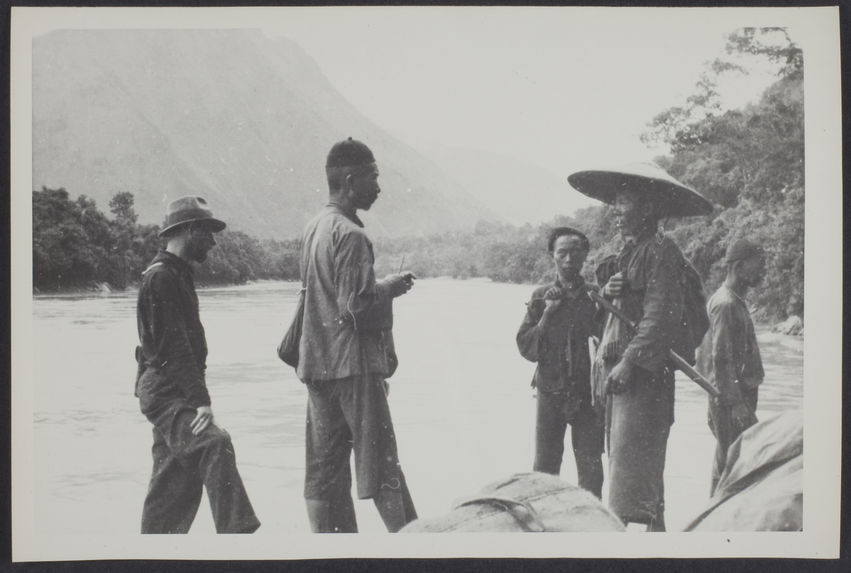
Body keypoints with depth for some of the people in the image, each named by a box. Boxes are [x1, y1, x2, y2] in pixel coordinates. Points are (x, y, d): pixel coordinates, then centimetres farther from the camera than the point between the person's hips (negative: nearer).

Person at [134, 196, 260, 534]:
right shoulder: (160, 277, -12)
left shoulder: (178, 274, 20)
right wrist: (199, 398, -23)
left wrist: (196, 395, 21)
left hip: (176, 393, 10)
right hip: (164, 392, -10)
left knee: (182, 477, 11)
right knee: (214, 444, -26)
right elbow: (173, 345, -20)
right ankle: (237, 531, -32)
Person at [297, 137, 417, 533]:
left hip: (317, 363, 9)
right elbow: (359, 307, -21)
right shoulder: (351, 236, -15)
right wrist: (391, 287, -4)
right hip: (354, 363, -9)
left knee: (324, 467, 10)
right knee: (380, 461, -2)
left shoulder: (313, 228, 13)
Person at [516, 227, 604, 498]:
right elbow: (526, 348, 0)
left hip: (587, 393, -1)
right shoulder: (541, 297, 5)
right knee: (544, 468, 6)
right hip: (550, 392, 1)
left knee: (590, 469, 2)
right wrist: (547, 316, -11)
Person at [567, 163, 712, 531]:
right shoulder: (627, 253, 19)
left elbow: (661, 313, -18)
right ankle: (654, 528, 24)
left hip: (645, 376, -10)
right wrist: (606, 293, -2)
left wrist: (630, 361, -23)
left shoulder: (660, 251, -9)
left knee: (633, 470, -11)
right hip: (621, 375, 10)